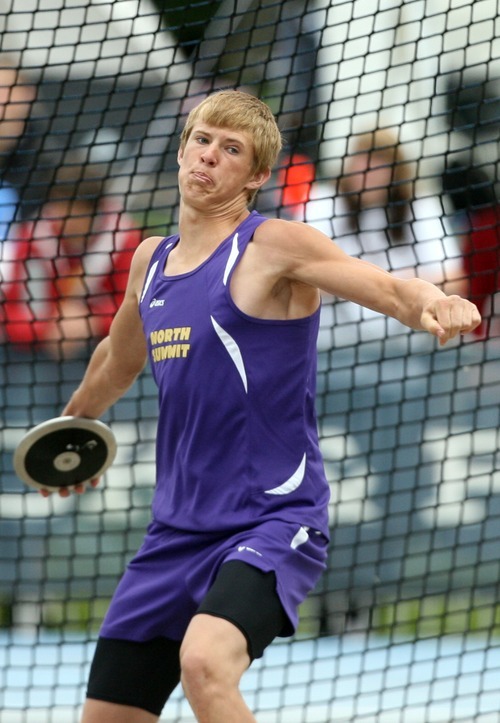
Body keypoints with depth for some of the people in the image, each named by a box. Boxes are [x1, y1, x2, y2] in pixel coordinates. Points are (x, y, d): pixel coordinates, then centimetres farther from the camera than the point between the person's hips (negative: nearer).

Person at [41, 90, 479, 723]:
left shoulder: (275, 245, -8)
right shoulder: (152, 260, 12)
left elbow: (393, 289, -22)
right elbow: (118, 361, 32)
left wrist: (433, 306, -44)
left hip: (273, 522, -7)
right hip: (176, 530, 7)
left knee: (204, 662, -34)